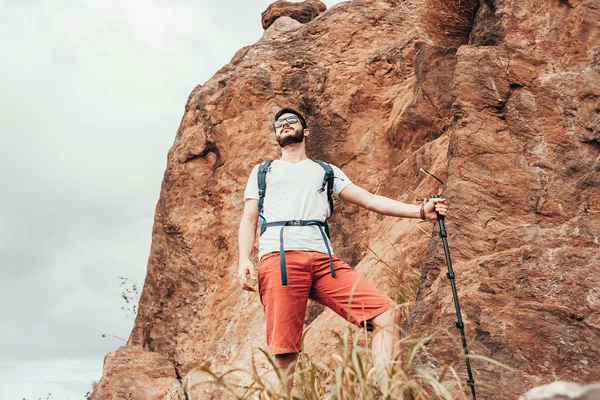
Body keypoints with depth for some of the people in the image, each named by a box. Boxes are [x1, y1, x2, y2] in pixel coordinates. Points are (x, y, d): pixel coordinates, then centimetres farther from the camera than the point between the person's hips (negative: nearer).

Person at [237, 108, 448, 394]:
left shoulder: (326, 171, 29)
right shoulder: (262, 171, 27)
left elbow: (371, 200, 21)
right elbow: (249, 219, 16)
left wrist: (421, 211, 9)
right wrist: (244, 260, -4)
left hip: (323, 259, 2)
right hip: (279, 258, -2)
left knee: (388, 314, -14)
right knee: (284, 351, -12)